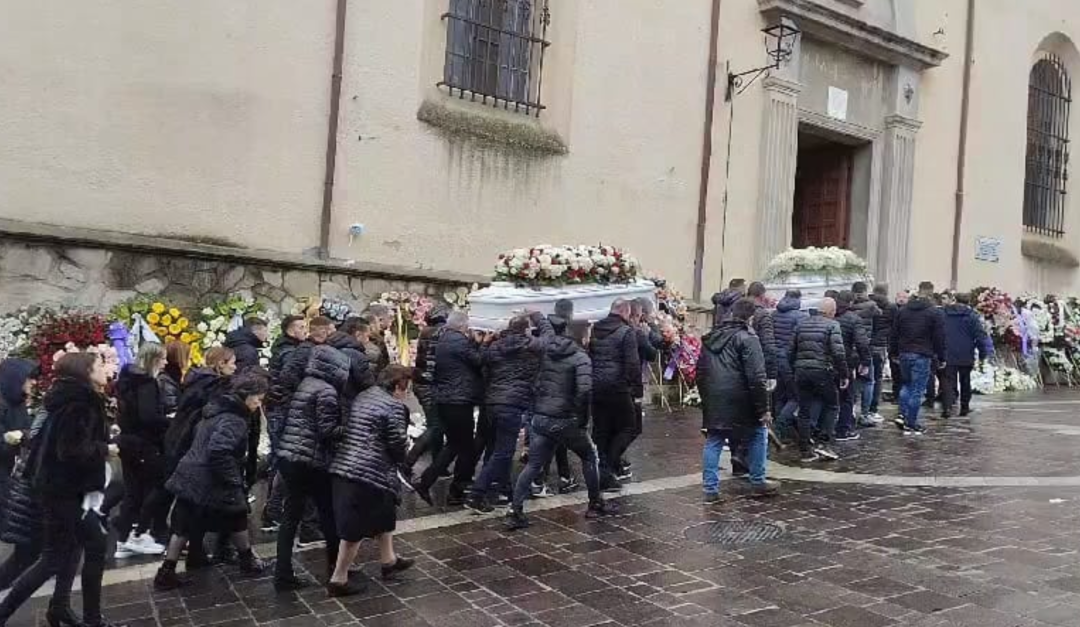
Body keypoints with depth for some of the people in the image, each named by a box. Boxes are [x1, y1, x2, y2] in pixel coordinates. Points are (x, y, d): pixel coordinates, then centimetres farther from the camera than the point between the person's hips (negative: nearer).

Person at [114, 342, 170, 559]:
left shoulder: (128, 379, 12)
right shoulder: (147, 382, -17)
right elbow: (149, 417, -26)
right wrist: (170, 421, -13)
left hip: (129, 441, 9)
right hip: (145, 444, -9)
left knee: (132, 492, 11)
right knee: (159, 486, 4)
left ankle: (123, 541, 13)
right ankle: (139, 535, 5)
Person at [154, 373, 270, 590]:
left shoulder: (220, 408, 11)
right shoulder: (234, 419, -20)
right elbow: (218, 451, -32)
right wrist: (234, 480, -22)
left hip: (190, 478, 8)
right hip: (209, 484, -8)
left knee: (185, 525, 14)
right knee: (237, 518, 12)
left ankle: (166, 572, 16)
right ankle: (248, 560, 28)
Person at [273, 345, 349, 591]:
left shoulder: (304, 384, 14)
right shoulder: (326, 391, -12)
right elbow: (328, 430, -16)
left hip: (288, 457, 8)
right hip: (310, 462, -8)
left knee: (291, 516, 10)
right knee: (328, 512, 9)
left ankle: (283, 574, 11)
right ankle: (337, 565, 23)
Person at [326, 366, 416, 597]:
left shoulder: (362, 397, 15)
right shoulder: (394, 407, -11)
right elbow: (398, 444, -11)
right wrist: (399, 465, 12)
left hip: (343, 467, 10)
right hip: (367, 474, -10)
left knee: (383, 513, 24)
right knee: (356, 527, 1)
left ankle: (388, 560, 37)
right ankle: (338, 580, 10)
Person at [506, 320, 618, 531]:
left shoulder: (547, 352, 10)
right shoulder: (581, 357, -10)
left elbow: (536, 384, 15)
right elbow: (584, 390, -20)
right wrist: (583, 420, -11)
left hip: (540, 418, 5)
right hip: (565, 420, -5)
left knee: (533, 465, 8)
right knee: (589, 456, 16)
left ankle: (515, 512, 0)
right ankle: (596, 504, 24)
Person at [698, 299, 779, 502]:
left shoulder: (710, 338, 12)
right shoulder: (747, 338, -10)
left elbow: (700, 372, 17)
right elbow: (757, 378, -15)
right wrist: (763, 408, -12)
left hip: (712, 401, 6)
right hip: (738, 401, -6)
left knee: (713, 442, 11)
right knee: (758, 435, 13)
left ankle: (710, 488, 9)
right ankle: (758, 482, 21)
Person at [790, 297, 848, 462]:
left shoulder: (801, 325, 13)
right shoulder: (832, 325, -4)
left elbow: (791, 352, 14)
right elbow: (838, 353, -13)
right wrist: (844, 375, -7)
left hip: (801, 372, 5)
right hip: (822, 372, -5)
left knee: (804, 411, 9)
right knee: (831, 406, 13)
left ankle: (805, 451, 12)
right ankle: (823, 443, 4)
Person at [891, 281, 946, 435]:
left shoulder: (903, 310, 8)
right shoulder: (935, 313, -6)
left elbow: (894, 334, 11)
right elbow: (939, 338, -5)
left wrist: (893, 352, 17)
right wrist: (941, 358, 2)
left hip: (904, 354, 5)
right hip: (922, 356, -5)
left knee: (907, 385, 21)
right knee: (917, 389, 1)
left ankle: (903, 415, 8)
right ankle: (911, 424, 3)